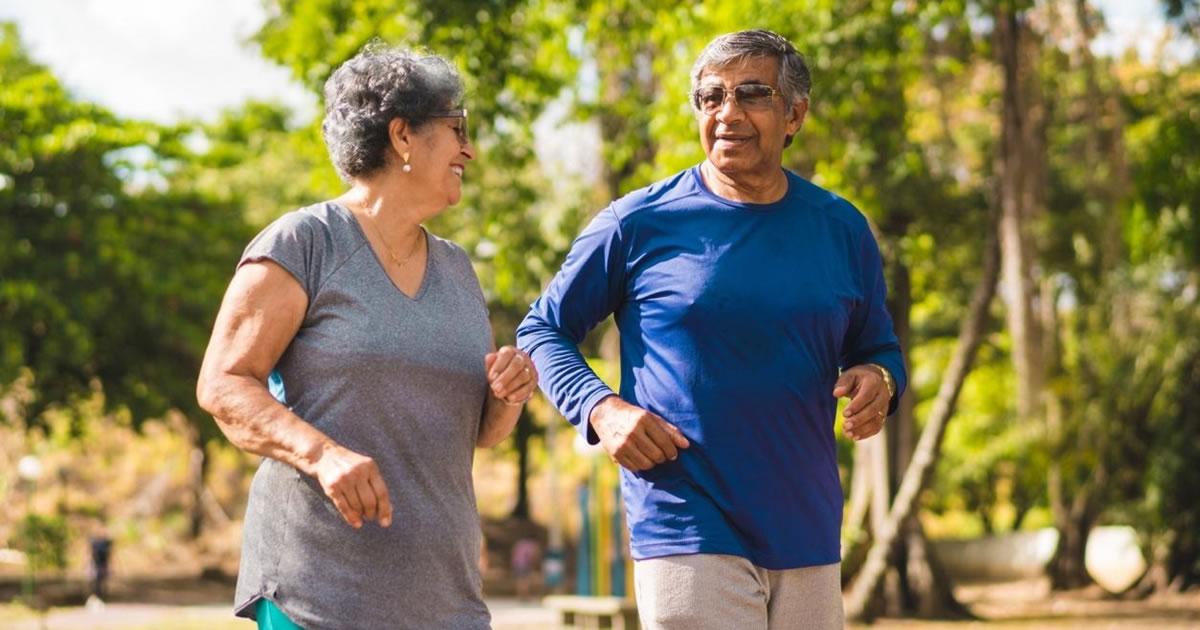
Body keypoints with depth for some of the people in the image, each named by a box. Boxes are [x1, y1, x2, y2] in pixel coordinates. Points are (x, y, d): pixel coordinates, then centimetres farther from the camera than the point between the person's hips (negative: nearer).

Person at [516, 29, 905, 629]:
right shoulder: (639, 223, -2)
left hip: (810, 540, 4)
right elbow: (541, 330, 6)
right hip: (689, 534, -4)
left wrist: (878, 381, -4)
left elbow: (878, 348, 20)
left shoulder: (842, 230, 8)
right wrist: (601, 409, -11)